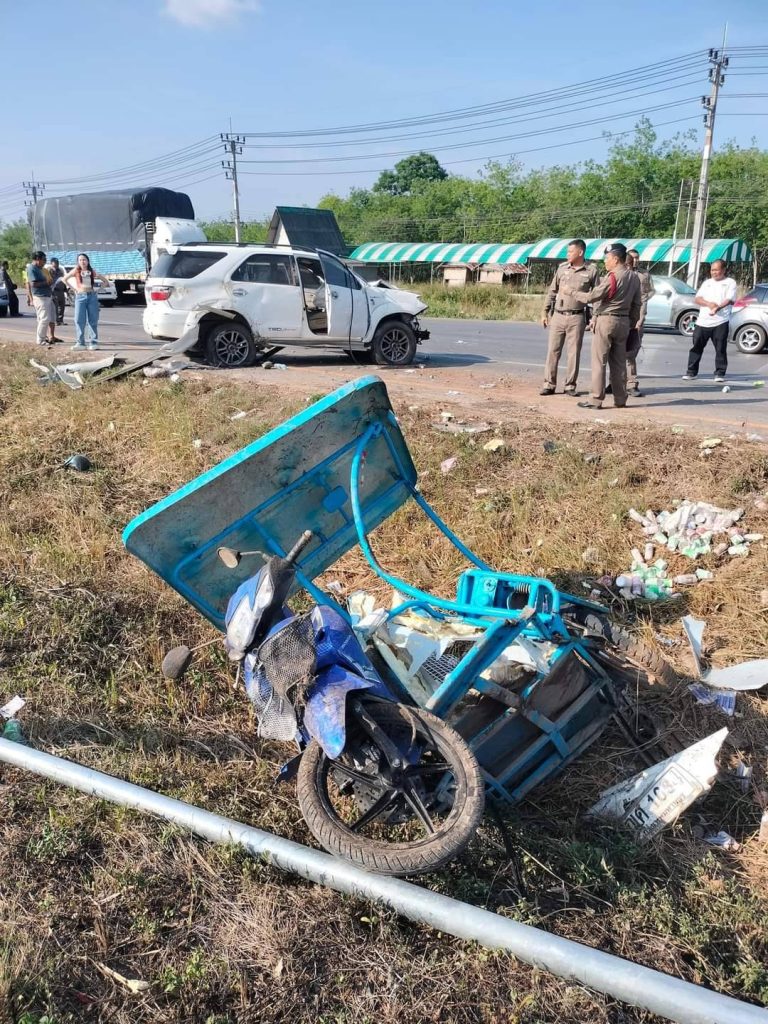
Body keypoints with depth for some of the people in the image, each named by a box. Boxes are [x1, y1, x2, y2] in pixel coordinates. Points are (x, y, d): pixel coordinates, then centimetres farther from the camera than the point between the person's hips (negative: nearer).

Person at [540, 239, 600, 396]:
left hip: (577, 318, -2)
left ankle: (570, 386, 11)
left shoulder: (591, 271, -1)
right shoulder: (562, 268, 6)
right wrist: (545, 312, 8)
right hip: (558, 316, 2)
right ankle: (549, 384, 9)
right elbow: (552, 291, 11)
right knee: (553, 351, 3)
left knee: (574, 352, 2)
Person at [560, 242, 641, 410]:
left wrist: (570, 291, -4)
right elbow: (636, 305, 12)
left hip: (606, 321, -7)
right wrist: (631, 323, 19)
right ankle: (620, 400, 14)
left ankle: (597, 400, -3)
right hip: (623, 323, 8)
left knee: (599, 362, -3)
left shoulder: (612, 277, -14)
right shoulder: (634, 278, 11)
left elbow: (592, 296, -15)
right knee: (619, 363, 11)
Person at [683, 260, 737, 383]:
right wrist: (708, 304, -12)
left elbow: (730, 300, -8)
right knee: (696, 347, 3)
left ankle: (720, 373, 6)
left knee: (720, 349, -1)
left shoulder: (730, 282, 6)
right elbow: (697, 299, 8)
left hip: (720, 322, -3)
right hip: (702, 321, 4)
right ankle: (691, 372, 11)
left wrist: (718, 308, -27)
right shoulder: (707, 282, 17)